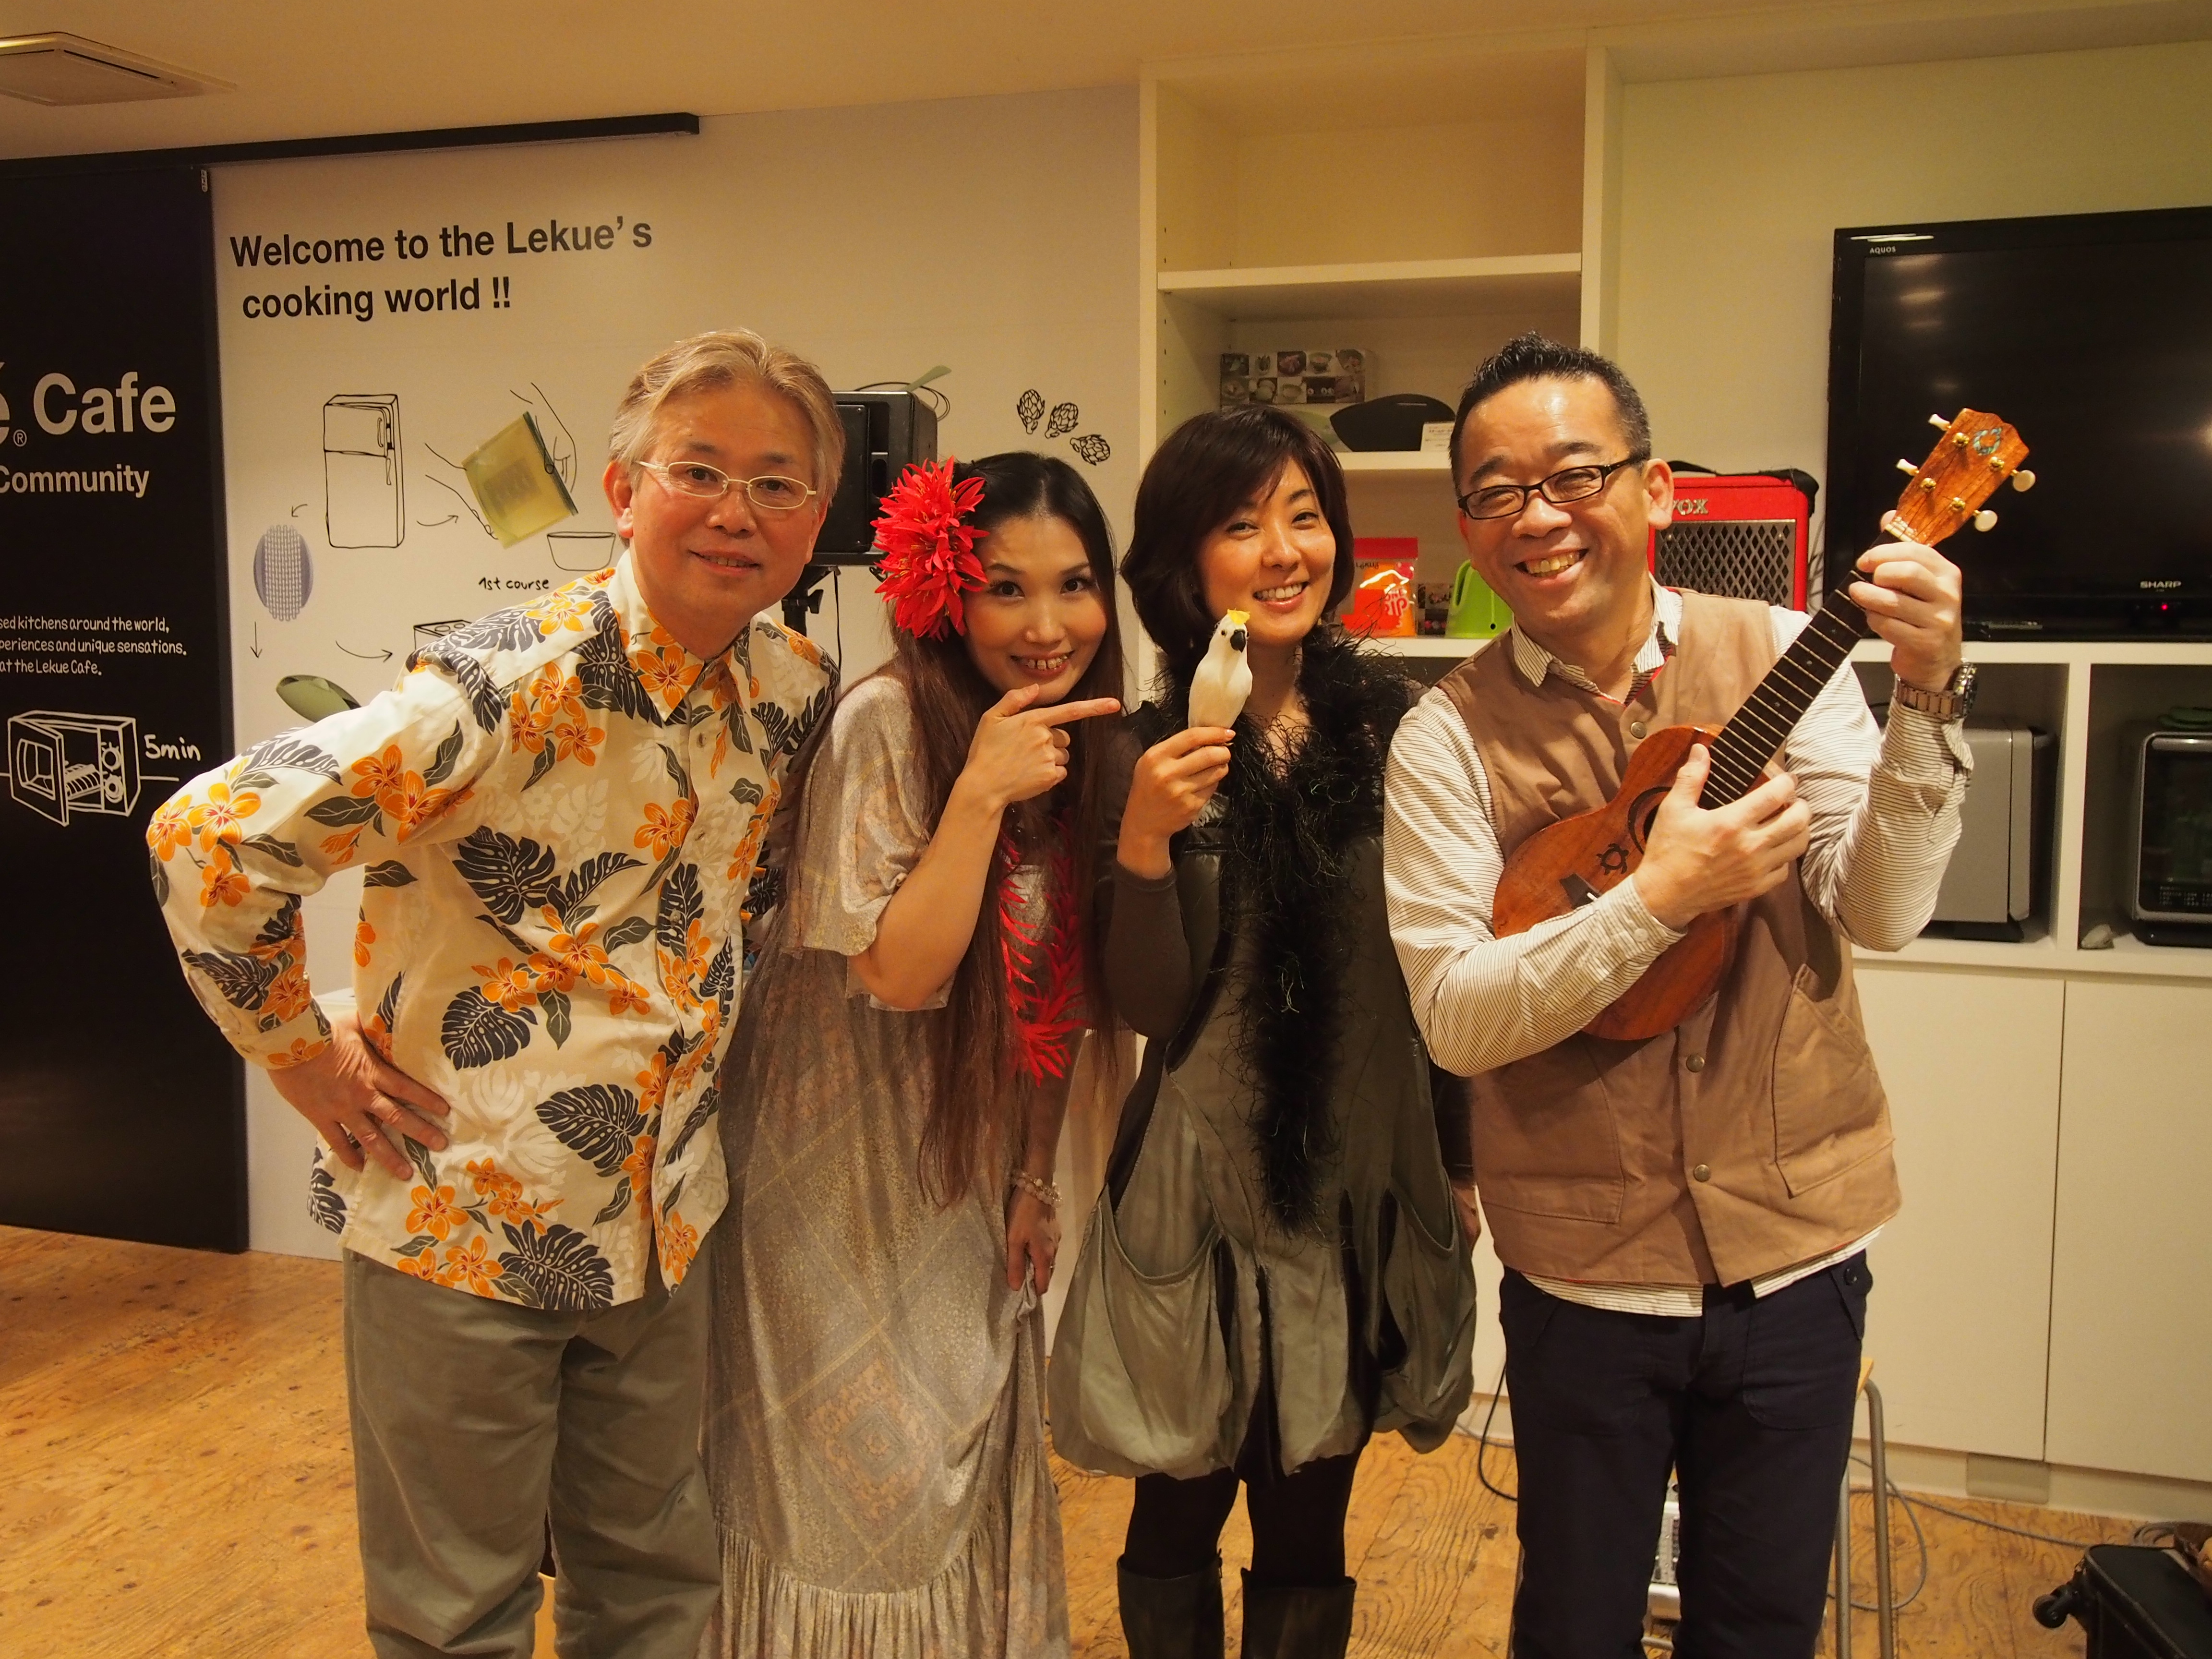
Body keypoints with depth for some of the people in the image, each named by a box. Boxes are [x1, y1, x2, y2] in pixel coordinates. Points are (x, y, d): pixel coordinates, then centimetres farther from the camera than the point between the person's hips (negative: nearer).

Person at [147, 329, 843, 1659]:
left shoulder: (797, 689, -2)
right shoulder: (516, 685, -23)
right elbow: (211, 838, -24)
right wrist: (305, 1055, -15)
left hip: (661, 1220, 6)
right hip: (464, 1216, -6)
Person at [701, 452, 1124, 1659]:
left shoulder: (1077, 744, 1)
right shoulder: (886, 724, -21)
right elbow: (896, 971, -26)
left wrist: (1035, 1173, 8)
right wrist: (981, 791, -32)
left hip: (973, 1188, 7)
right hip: (847, 1186, -6)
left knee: (968, 1490, 18)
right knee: (860, 1508, 7)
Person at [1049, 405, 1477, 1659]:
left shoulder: (1389, 721, -3)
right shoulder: (1145, 753, -7)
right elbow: (1153, 1012, -12)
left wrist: (1458, 1155, 10)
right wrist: (1145, 848, -27)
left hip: (1365, 1179, 2)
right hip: (1206, 1185, -1)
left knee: (1311, 1523, 15)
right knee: (1182, 1513, 15)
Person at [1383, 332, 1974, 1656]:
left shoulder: (1783, 658, -5)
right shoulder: (1450, 737, -9)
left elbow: (1884, 913, -12)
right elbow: (1454, 1016, -16)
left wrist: (1926, 699, -25)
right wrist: (1659, 897, -27)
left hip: (1798, 1250, 2)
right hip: (1584, 1269, -1)